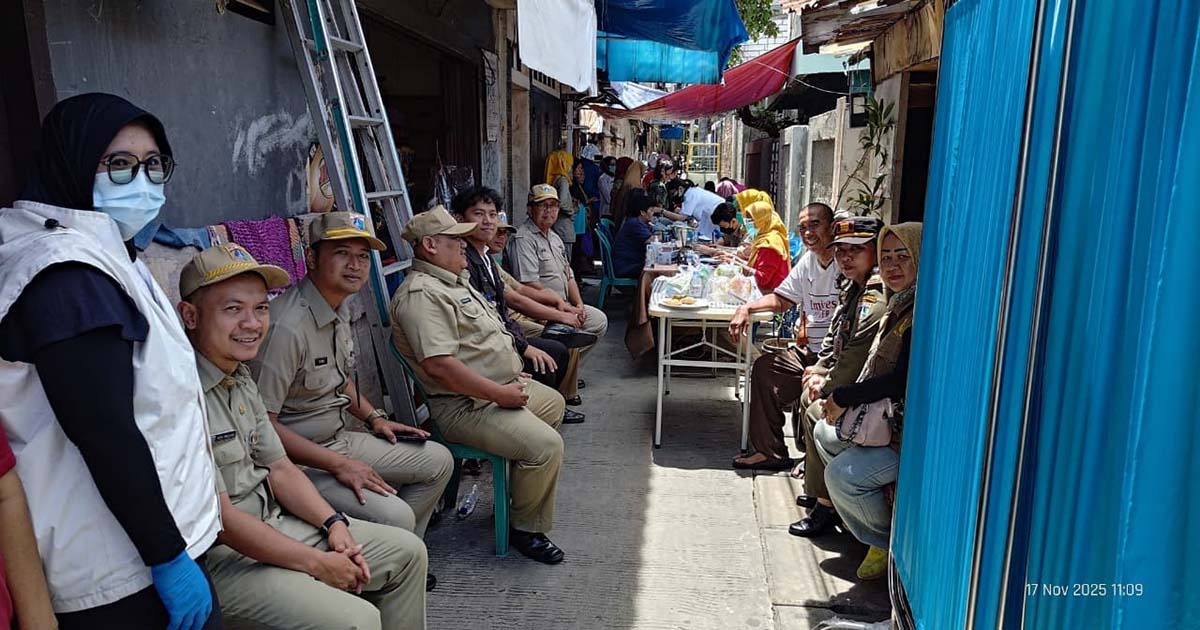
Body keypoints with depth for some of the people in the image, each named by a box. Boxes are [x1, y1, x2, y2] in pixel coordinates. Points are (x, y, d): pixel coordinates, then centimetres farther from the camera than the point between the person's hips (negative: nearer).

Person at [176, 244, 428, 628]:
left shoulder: (240, 379, 6)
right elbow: (220, 518, -22)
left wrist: (334, 523, -3)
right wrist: (317, 563, -15)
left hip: (274, 527, 9)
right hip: (218, 557, -9)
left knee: (407, 551, 8)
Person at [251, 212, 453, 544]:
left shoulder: (341, 310, 6)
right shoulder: (288, 326, -25)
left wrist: (375, 418, 9)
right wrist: (339, 465, -23)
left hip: (339, 440, 10)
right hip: (298, 459, -10)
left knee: (438, 461, 9)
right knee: (395, 516, -25)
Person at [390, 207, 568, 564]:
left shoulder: (454, 281, 14)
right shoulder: (422, 293, -21)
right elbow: (439, 364, -31)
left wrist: (514, 381, 12)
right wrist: (501, 394, -25)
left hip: (505, 386, 11)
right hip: (466, 406, -11)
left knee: (554, 403, 28)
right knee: (546, 444, -23)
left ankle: (527, 484, 37)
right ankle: (526, 528, 0)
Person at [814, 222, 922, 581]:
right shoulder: (899, 305, 11)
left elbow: (903, 381, -24)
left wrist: (843, 397, -14)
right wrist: (841, 397, 4)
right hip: (889, 419, 11)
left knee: (843, 474, -19)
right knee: (825, 433, 17)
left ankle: (890, 542, 9)